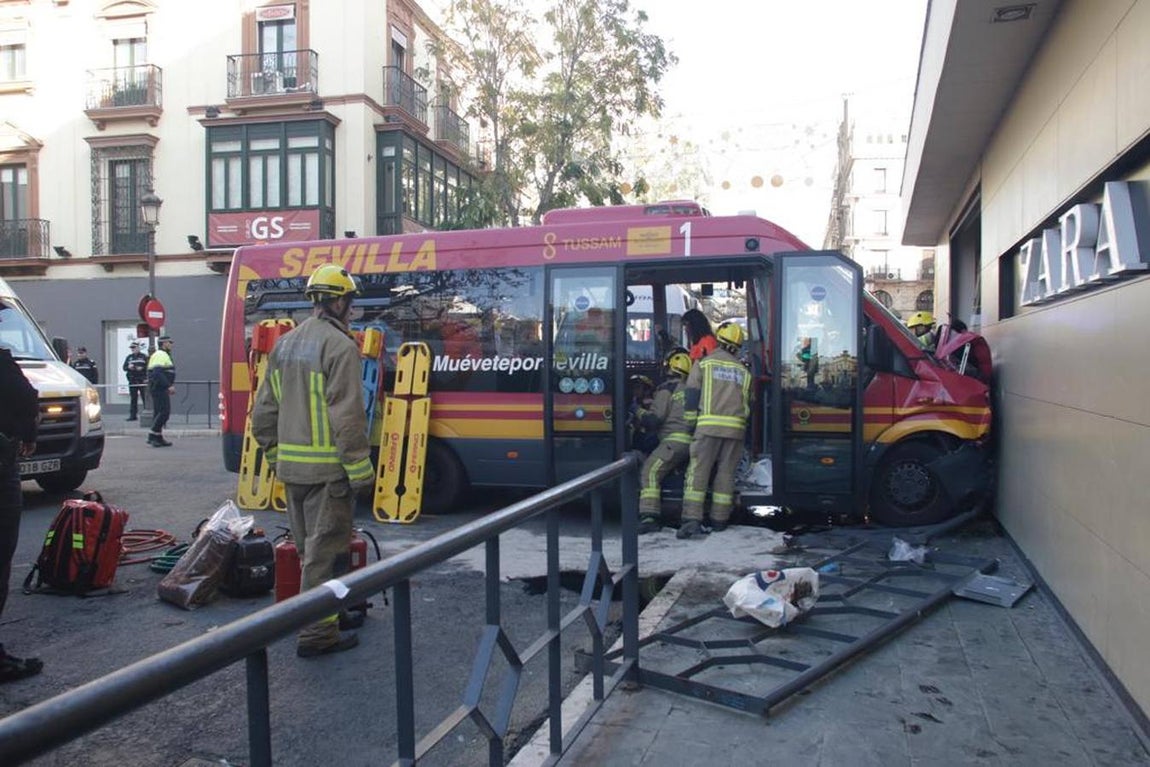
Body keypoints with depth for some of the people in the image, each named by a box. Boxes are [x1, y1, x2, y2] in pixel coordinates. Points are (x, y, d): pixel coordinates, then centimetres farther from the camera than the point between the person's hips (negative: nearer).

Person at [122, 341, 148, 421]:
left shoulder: (144, 356, 3)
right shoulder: (129, 357, 14)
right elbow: (124, 368, 10)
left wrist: (142, 368, -18)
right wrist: (128, 367, -10)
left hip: (142, 380, -4)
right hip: (132, 381, 4)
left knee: (145, 398, -2)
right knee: (133, 399, 5)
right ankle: (133, 415, 8)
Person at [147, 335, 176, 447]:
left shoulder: (164, 355, 21)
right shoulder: (160, 355, -12)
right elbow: (157, 373, -23)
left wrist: (170, 385, 19)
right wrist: (169, 386, -24)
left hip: (161, 389, 11)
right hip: (160, 389, -11)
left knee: (159, 412, 11)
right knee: (164, 411, -12)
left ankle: (158, 438, 14)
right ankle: (153, 435, -9)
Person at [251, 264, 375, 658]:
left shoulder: (284, 345, 12)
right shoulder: (340, 346, -14)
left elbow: (263, 414, 14)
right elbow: (348, 418, -20)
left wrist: (277, 456, 22)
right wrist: (361, 473, -15)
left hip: (291, 467, 8)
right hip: (328, 468, -8)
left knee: (311, 547, 18)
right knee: (325, 549, 0)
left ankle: (333, 610, 33)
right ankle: (317, 632, 6)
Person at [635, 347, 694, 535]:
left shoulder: (667, 388, -2)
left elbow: (655, 418, -7)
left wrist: (640, 413, 11)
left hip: (675, 440, -9)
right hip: (694, 441, 9)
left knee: (650, 471, -18)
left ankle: (649, 517, -32)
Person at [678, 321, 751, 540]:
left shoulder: (704, 363, 6)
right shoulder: (743, 371, 17)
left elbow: (691, 397, 2)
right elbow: (747, 403, 20)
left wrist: (691, 423, 8)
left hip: (709, 425, -3)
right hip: (735, 427, 3)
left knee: (698, 471, -4)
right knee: (726, 473, 9)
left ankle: (692, 520, -13)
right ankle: (719, 519, 13)